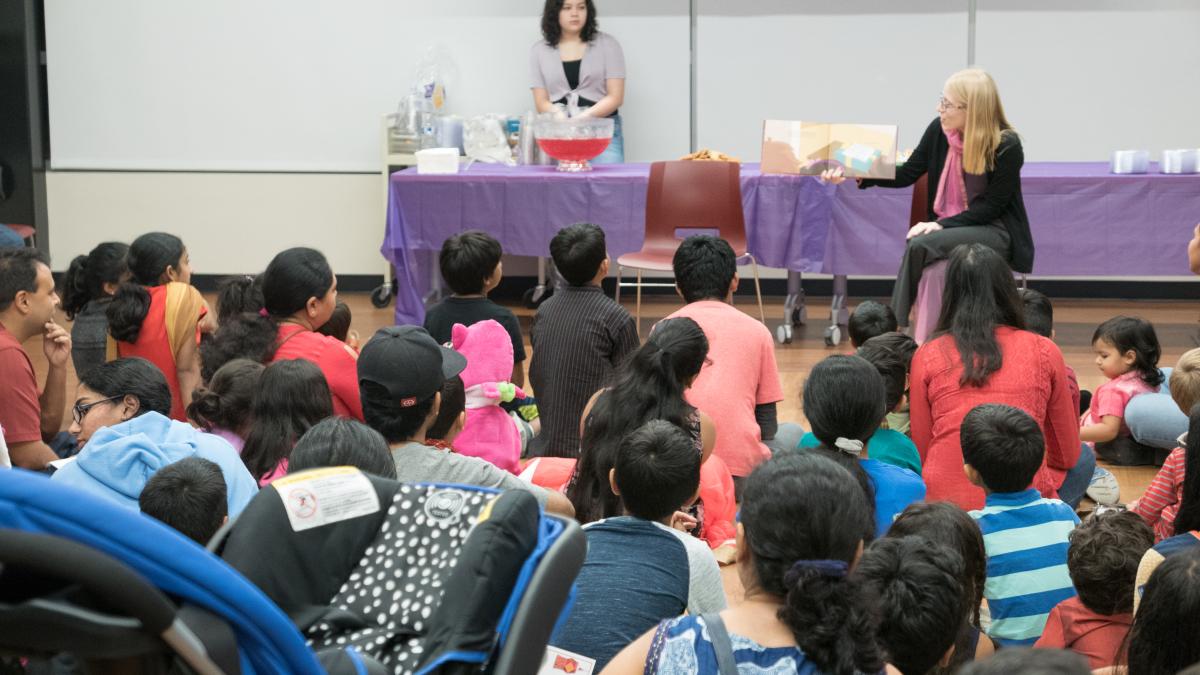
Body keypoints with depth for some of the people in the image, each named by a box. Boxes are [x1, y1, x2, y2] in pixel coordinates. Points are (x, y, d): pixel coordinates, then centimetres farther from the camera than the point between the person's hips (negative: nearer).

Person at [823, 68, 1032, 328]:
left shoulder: (1007, 146, -17)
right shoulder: (939, 130, -4)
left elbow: (992, 206, -13)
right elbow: (907, 174, 4)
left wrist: (943, 224, -22)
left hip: (995, 233, -5)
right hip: (947, 226, 5)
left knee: (921, 246, -29)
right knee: (918, 246, -29)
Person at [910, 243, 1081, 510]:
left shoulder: (927, 356, 4)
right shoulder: (1044, 352, 3)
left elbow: (921, 453, 9)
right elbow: (1068, 455, 12)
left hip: (944, 501, 2)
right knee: (1083, 462, 30)